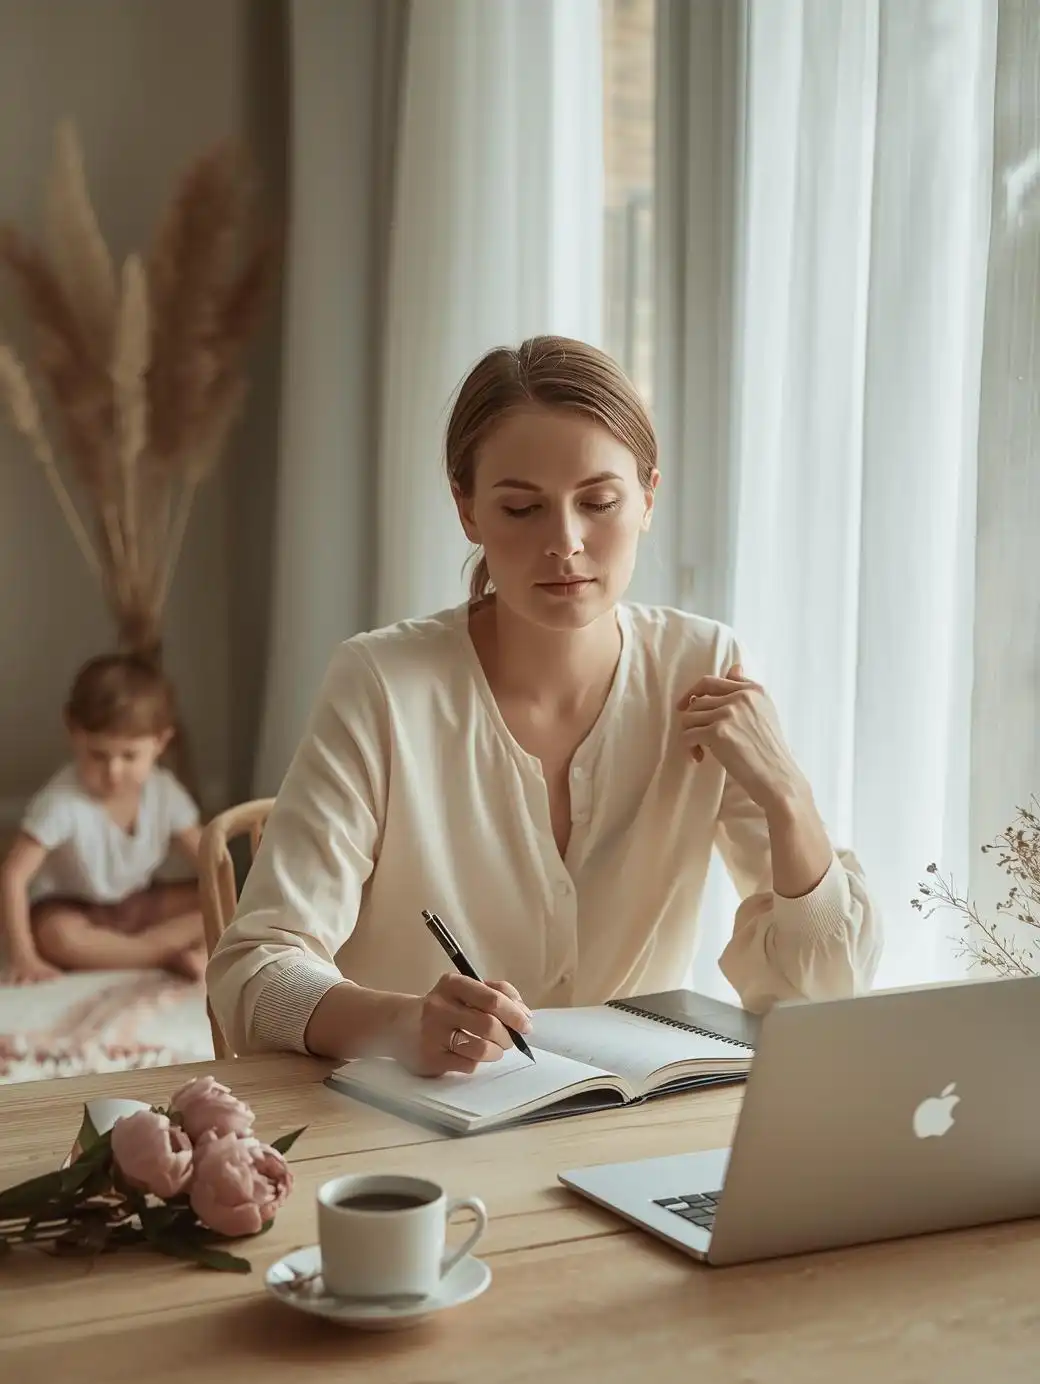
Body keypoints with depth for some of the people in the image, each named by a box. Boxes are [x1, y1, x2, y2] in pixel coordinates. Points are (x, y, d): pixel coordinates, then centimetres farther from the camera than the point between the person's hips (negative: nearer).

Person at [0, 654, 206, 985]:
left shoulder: (164, 791, -15)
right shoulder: (62, 802, -29)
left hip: (137, 904, 4)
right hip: (69, 908, -4)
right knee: (57, 935, -38)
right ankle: (174, 955, -32)